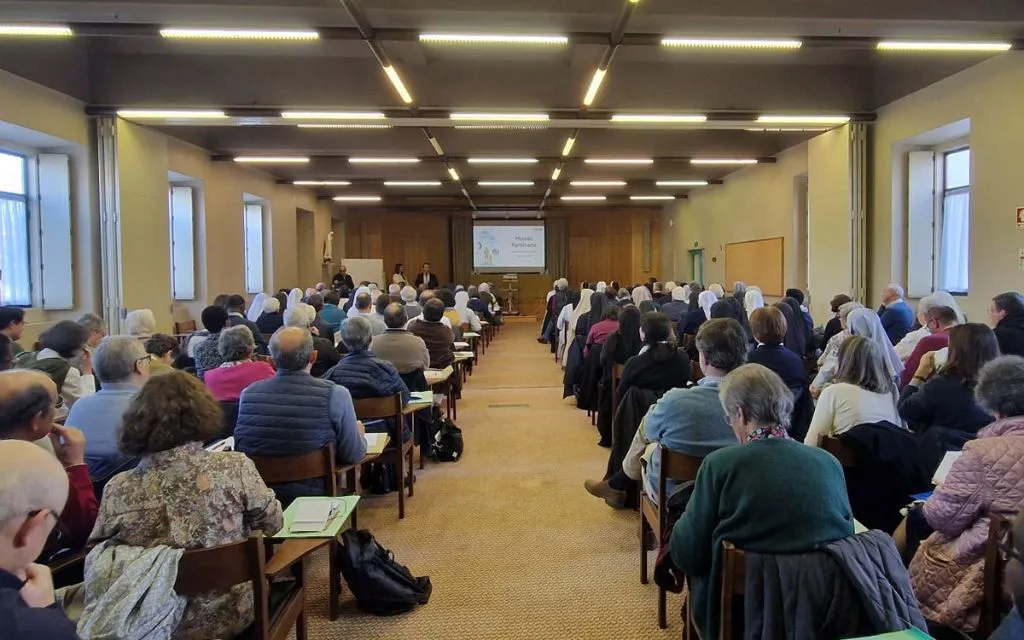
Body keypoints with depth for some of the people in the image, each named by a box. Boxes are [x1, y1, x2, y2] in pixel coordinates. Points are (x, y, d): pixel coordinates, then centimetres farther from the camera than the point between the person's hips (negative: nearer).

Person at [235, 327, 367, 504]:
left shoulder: (248, 393, -8)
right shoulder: (335, 395, -19)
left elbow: (239, 448, 7)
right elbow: (353, 455, -10)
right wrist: (360, 434, 13)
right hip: (314, 495, -4)